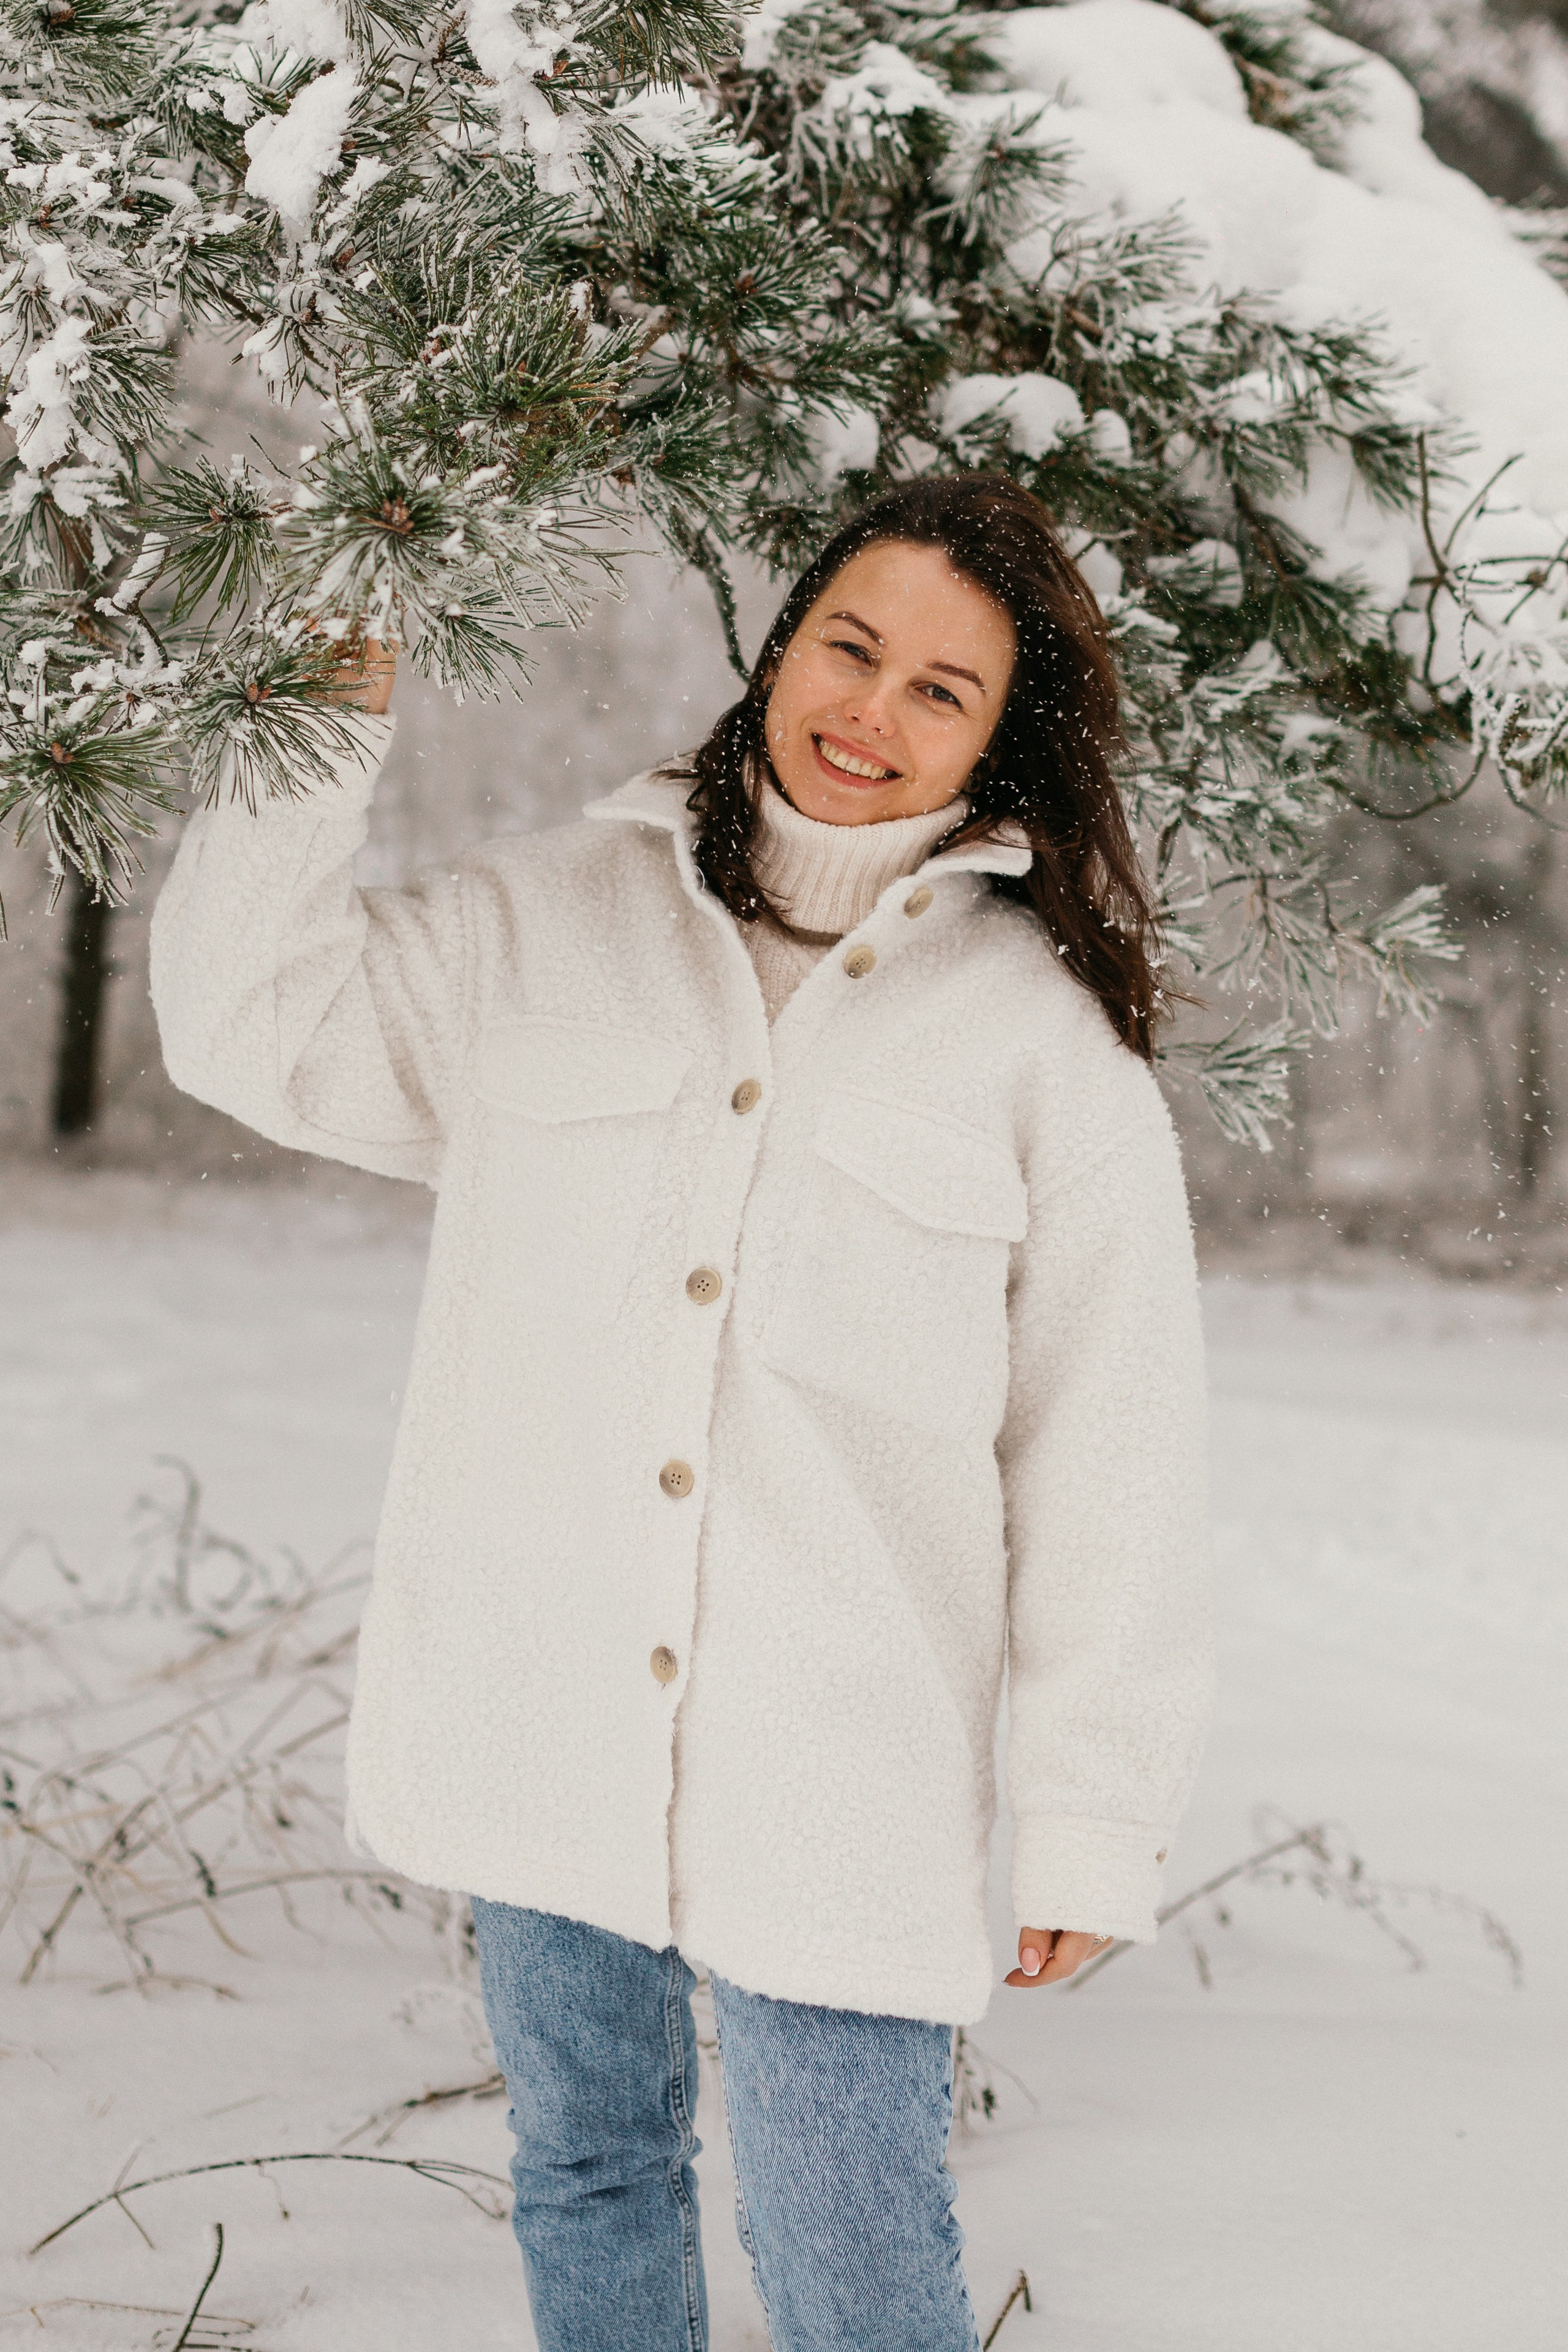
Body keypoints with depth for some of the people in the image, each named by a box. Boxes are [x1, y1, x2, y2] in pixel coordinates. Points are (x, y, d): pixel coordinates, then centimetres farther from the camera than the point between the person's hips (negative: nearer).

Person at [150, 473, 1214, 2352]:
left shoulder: (1046, 1037, 0)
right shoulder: (544, 925, 9)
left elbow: (1106, 1445, 0)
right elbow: (255, 1017, 10)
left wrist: (1092, 1816, -1)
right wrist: (336, 717, 4)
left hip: (832, 1767, -3)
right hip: (538, 1724, 3)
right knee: (585, 2173, 17)